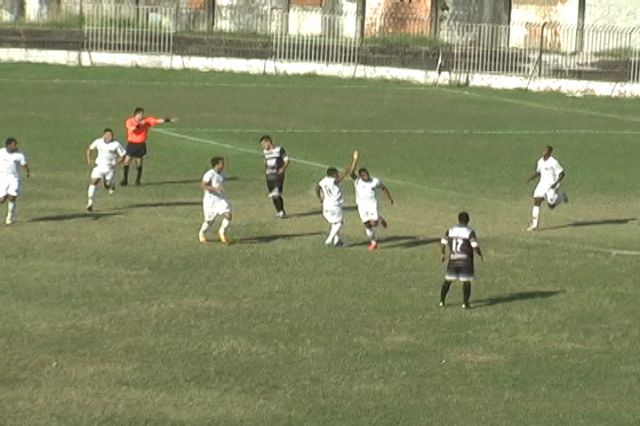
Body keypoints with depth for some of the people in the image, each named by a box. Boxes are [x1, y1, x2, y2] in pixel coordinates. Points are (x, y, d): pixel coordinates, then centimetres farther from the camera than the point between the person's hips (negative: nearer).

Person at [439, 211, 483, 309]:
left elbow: (443, 243, 5)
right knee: (466, 282, 4)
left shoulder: (450, 230, 2)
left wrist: (443, 254, 22)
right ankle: (465, 303, -3)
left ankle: (442, 301, 17)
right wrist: (480, 255, 4)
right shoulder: (470, 232, -10)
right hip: (466, 261, -4)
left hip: (453, 260, 4)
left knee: (448, 280, 15)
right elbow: (475, 246, -15)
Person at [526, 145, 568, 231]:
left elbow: (562, 173, -13)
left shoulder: (553, 162, -15)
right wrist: (530, 178, 6)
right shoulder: (540, 161, 8)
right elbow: (537, 172, 23)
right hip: (542, 184, 6)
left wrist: (556, 183, -25)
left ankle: (561, 196, 33)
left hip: (551, 185, -6)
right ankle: (534, 225, -7)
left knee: (551, 206, 1)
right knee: (536, 202, -8)